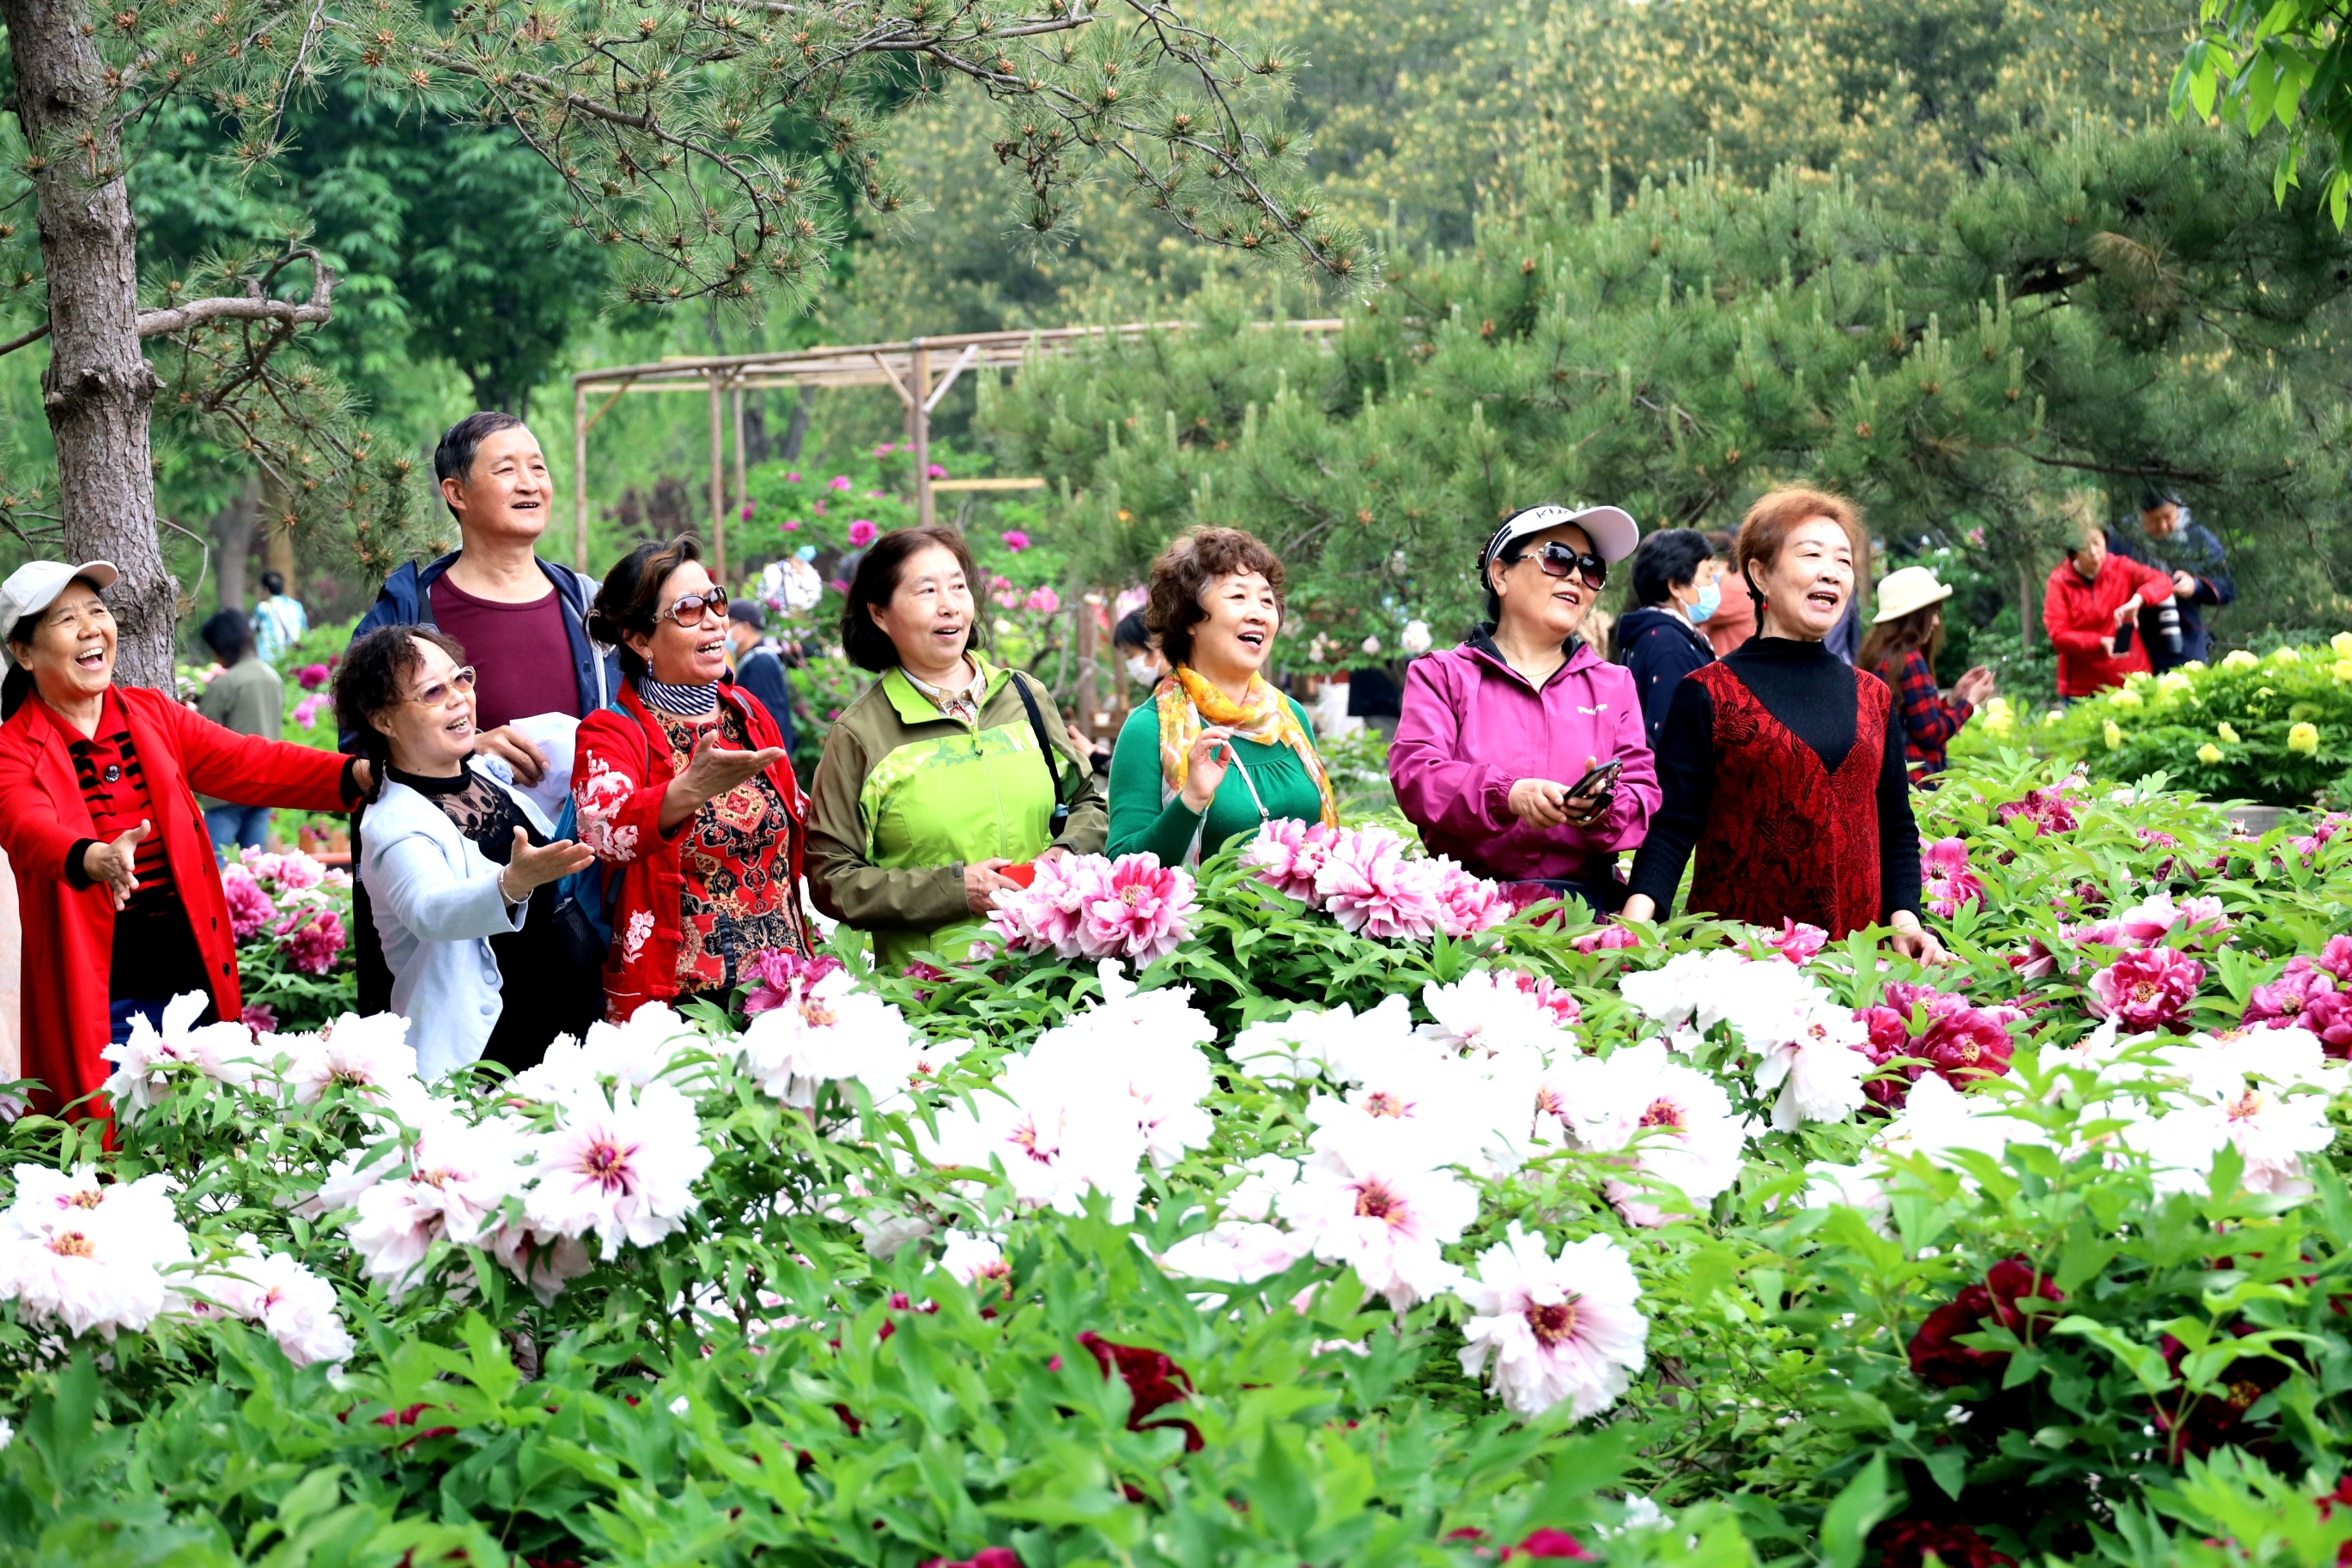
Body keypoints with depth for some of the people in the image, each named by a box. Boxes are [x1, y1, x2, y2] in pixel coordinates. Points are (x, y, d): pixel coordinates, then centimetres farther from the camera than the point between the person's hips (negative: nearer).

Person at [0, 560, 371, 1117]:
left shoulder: (154, 716, 10)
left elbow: (250, 764, -1)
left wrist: (361, 773, -18)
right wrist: (95, 859, -47)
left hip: (193, 975, 5)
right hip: (99, 1003, -5)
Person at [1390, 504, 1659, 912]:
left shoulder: (1614, 686, 23)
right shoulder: (1442, 675, 14)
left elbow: (1647, 795, 11)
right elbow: (1414, 774, -4)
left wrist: (1603, 808, -15)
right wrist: (1507, 794, -23)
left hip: (1586, 907, 2)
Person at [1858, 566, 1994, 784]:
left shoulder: (1880, 655, 12)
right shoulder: (1909, 660, -14)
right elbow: (1931, 732, -13)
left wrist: (1953, 698, 18)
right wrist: (1970, 701, -1)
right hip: (1913, 780, -9)